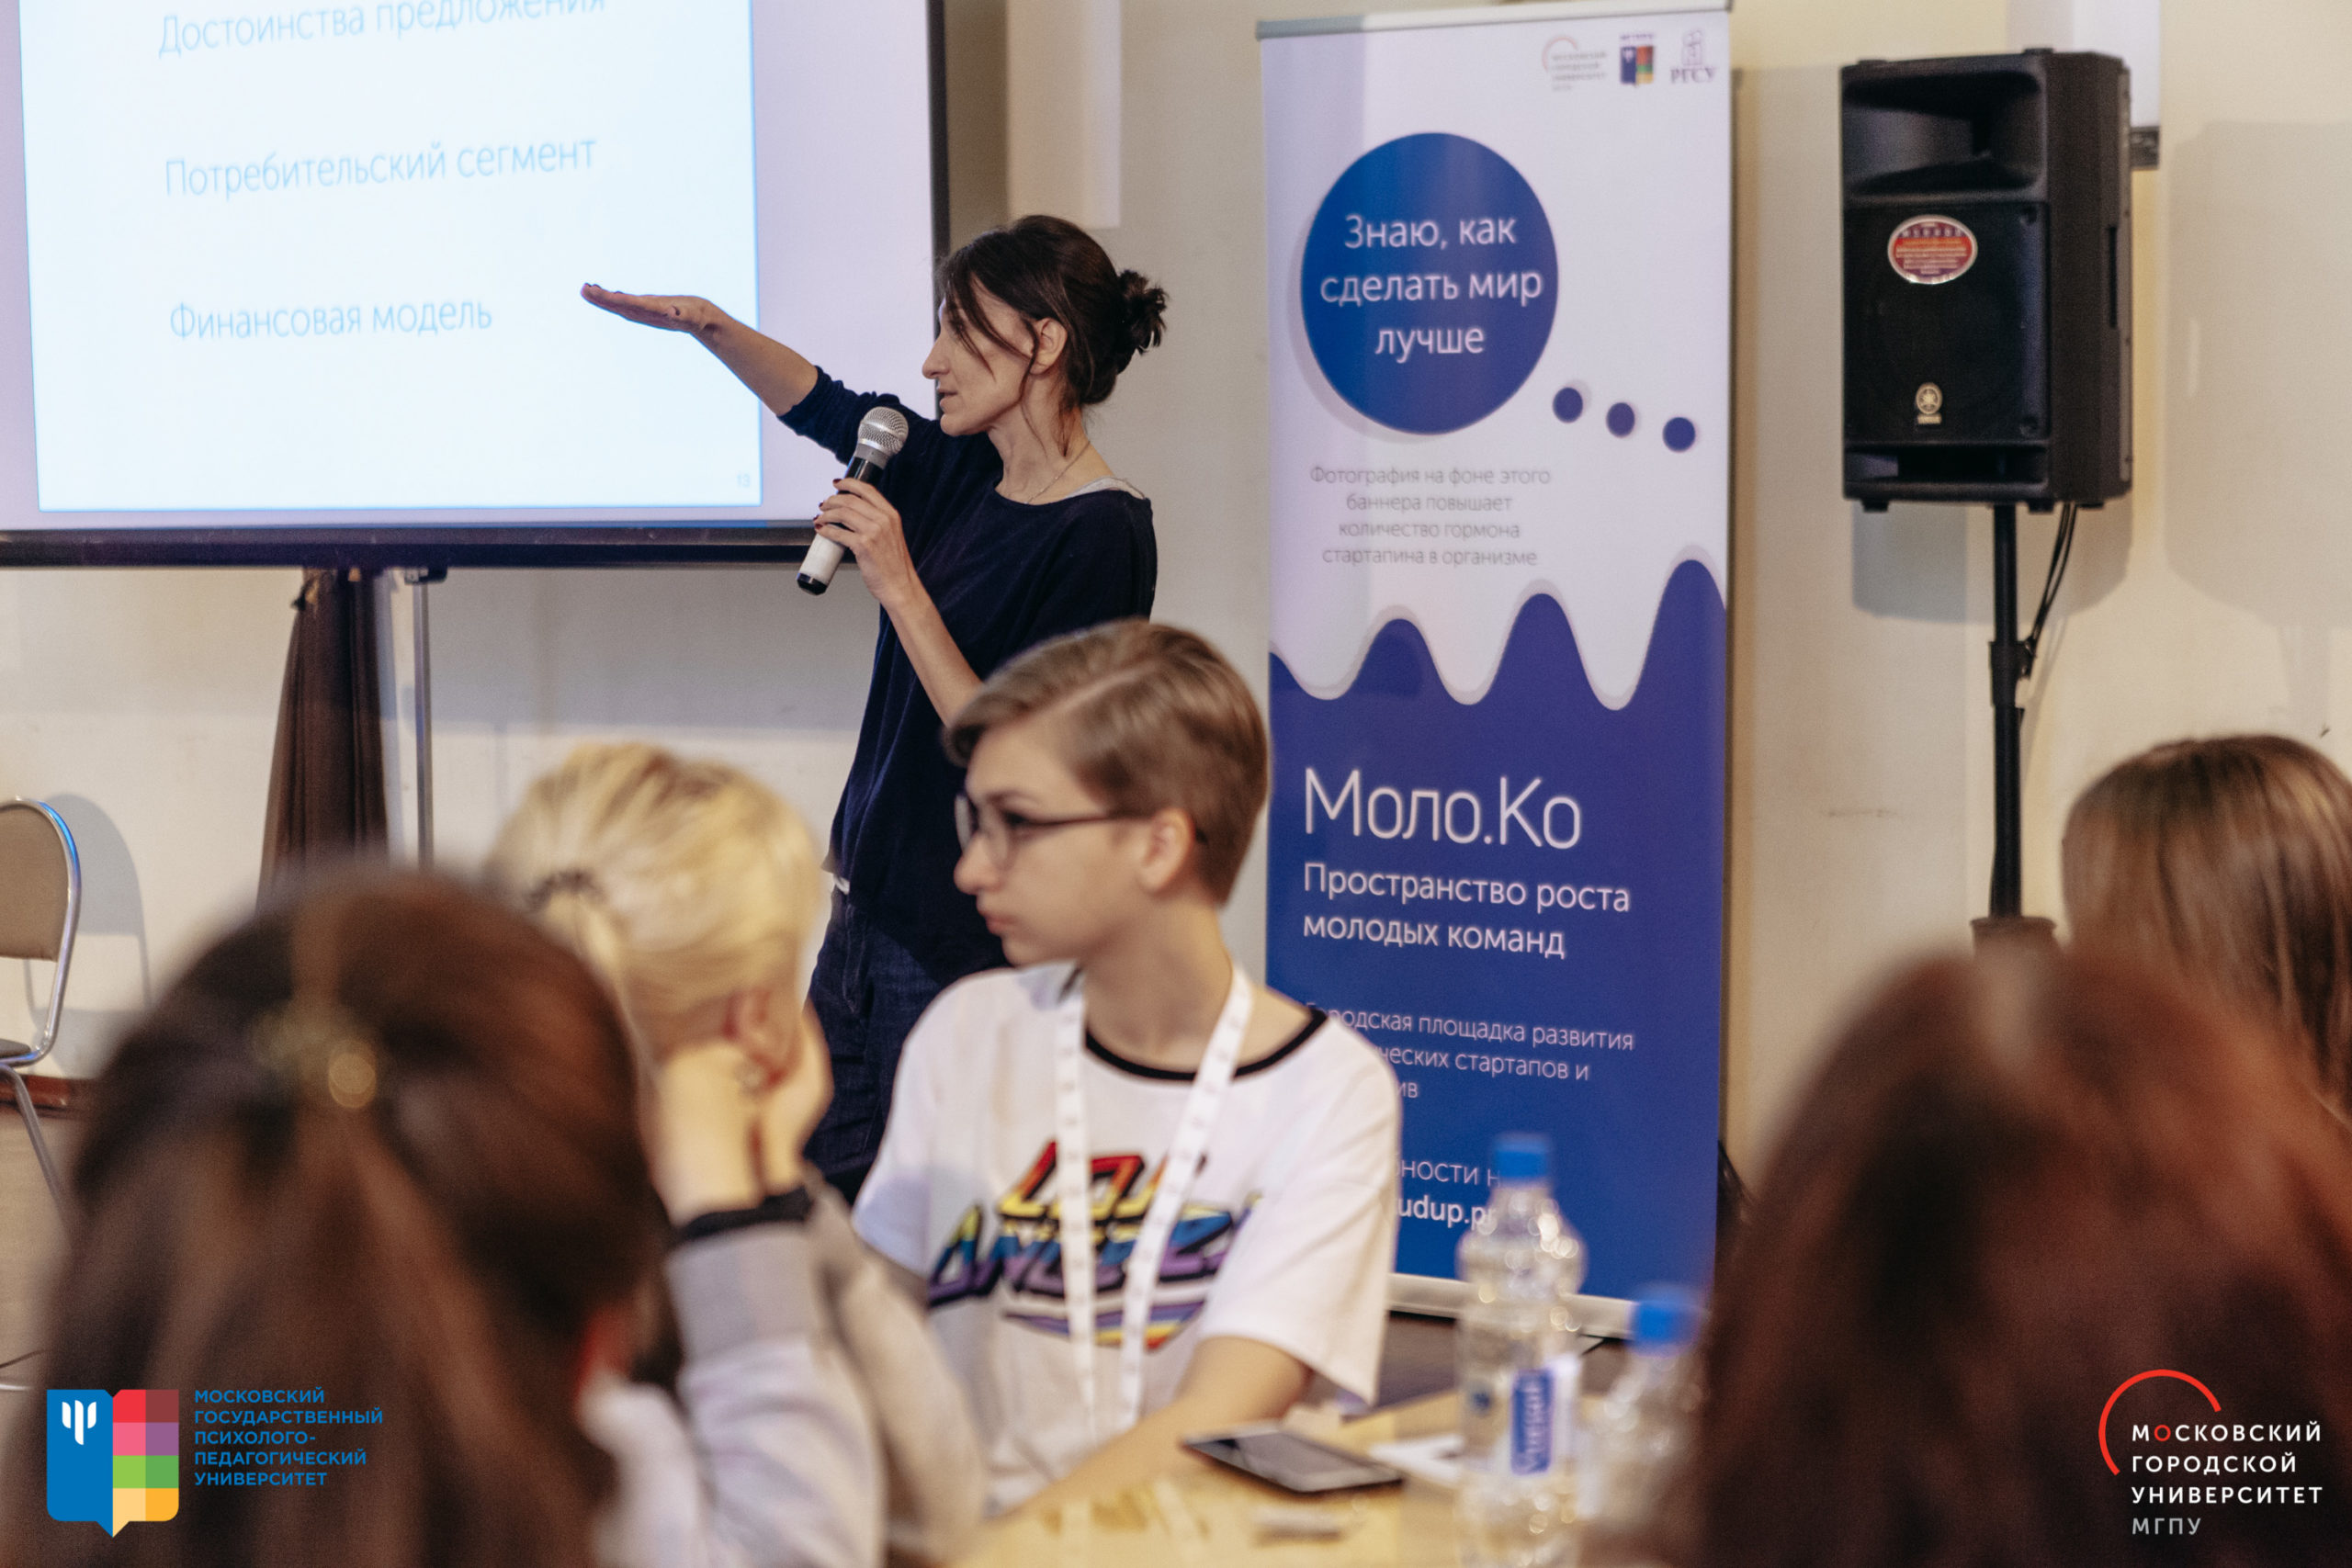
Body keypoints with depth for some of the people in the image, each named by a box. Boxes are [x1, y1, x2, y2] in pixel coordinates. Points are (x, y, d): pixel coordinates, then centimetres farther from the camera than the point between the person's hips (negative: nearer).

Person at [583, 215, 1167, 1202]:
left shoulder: (1100, 536, -17)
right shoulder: (964, 472, 7)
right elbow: (824, 407, 23)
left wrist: (899, 583, -23)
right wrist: (710, 326, 8)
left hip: (971, 944, -8)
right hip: (867, 905, 8)